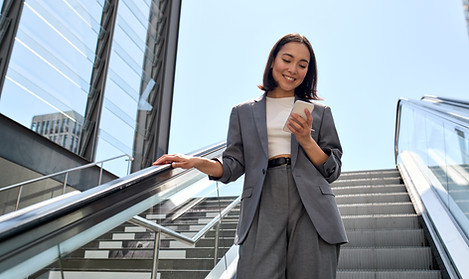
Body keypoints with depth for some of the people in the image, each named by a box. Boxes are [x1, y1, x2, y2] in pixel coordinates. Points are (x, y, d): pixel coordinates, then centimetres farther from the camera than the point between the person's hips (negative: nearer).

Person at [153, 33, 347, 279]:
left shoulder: (320, 112, 15)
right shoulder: (243, 112, 15)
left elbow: (332, 170, 11)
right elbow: (233, 166, 9)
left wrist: (306, 140, -6)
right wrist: (197, 162, -9)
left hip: (312, 209, 1)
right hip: (263, 210, -1)